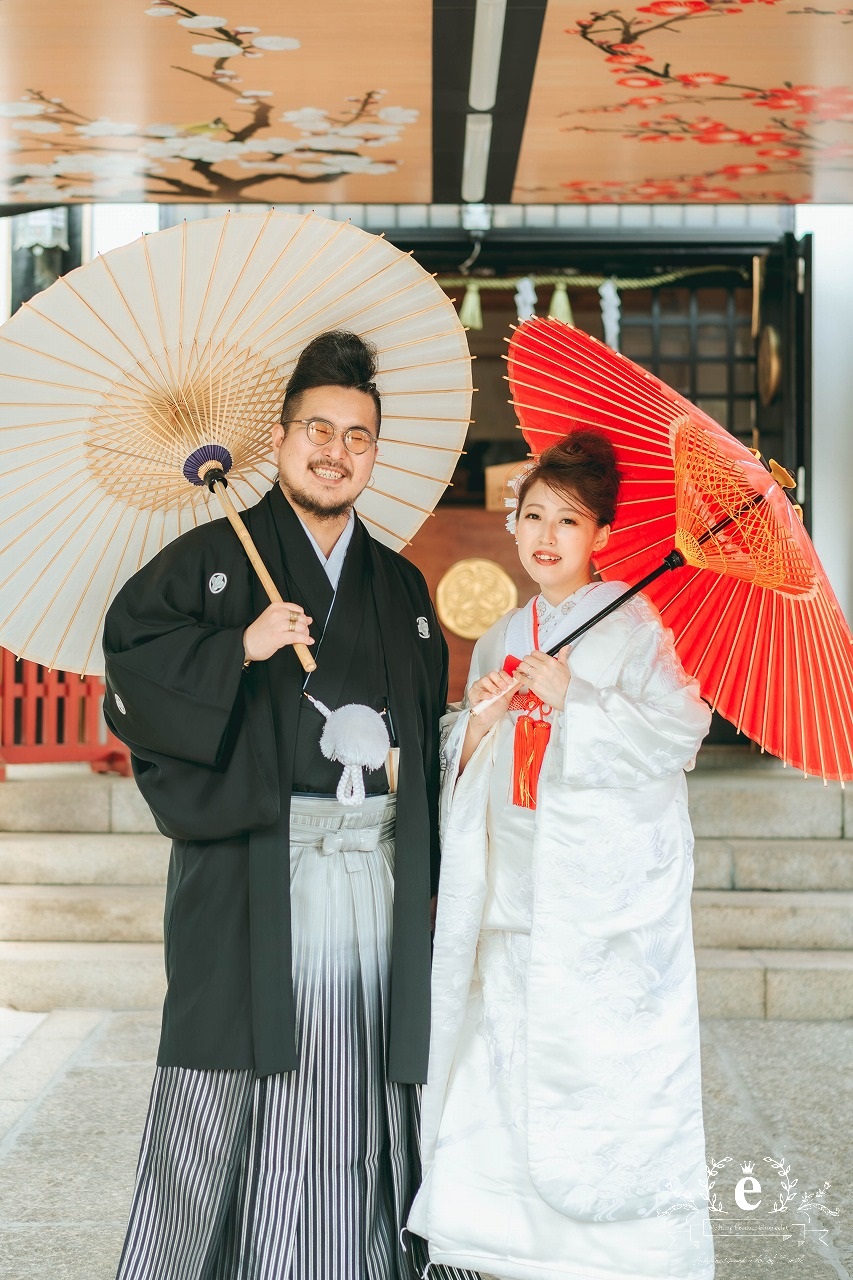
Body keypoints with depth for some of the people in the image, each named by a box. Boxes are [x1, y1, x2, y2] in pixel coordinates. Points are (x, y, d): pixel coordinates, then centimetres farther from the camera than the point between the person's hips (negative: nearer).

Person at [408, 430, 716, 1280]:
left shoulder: (635, 623, 0)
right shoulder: (499, 641, 18)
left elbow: (678, 731, -11)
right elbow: (459, 767, 20)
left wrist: (573, 699, -14)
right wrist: (478, 721, -1)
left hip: (609, 888, -5)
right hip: (513, 884, 6)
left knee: (605, 1069, -8)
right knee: (503, 1052, 3)